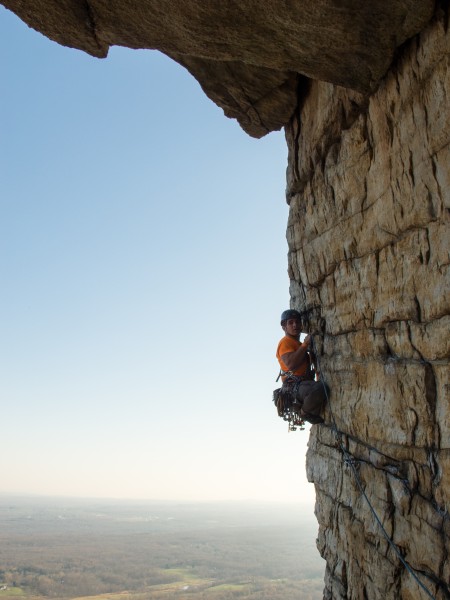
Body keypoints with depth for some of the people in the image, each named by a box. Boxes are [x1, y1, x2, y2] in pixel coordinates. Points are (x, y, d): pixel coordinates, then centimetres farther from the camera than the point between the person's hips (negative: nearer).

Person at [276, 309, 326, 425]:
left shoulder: (299, 344, 27)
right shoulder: (285, 342, -4)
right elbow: (291, 364, -23)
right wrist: (305, 344, -17)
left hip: (304, 384, 10)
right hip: (294, 386, -10)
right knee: (319, 388, -37)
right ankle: (304, 412, -11)